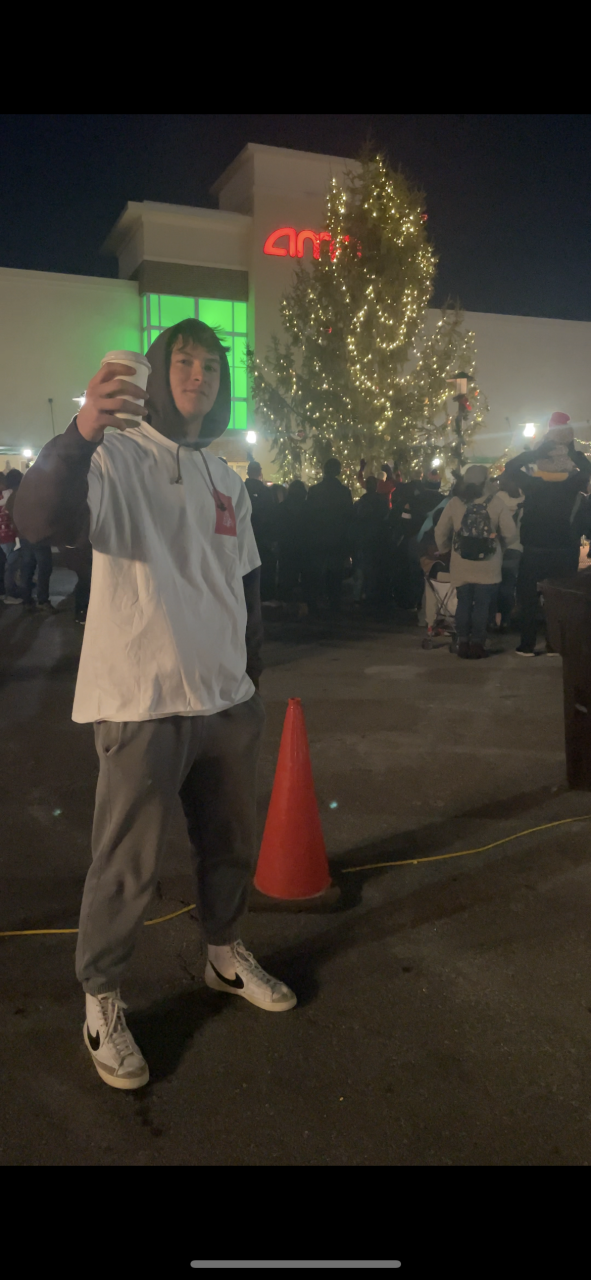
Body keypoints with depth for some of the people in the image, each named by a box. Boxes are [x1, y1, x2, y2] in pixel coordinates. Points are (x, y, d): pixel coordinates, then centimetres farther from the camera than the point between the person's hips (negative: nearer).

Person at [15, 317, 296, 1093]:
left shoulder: (227, 481, 14)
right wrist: (84, 431, -43)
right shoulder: (116, 456, -7)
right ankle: (101, 1000, 25)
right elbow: (42, 522, -27)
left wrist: (251, 677, 18)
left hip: (228, 703, 7)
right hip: (142, 705, -6)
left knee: (230, 845, 19)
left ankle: (226, 955, 42)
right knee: (128, 866, 4)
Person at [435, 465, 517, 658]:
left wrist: (445, 549, 22)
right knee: (482, 605, 6)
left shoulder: (454, 502, -1)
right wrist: (498, 540, 16)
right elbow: (511, 534, -4)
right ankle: (477, 644, 7)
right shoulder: (496, 502, -6)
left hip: (461, 564, 2)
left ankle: (463, 644, 11)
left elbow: (440, 532, 5)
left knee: (464, 603, 10)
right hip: (487, 565, -2)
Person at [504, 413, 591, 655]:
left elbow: (510, 467, 2)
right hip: (564, 549, 1)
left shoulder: (532, 483, -12)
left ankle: (527, 645, 7)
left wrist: (536, 450, -2)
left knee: (528, 596, 7)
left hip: (533, 548, -1)